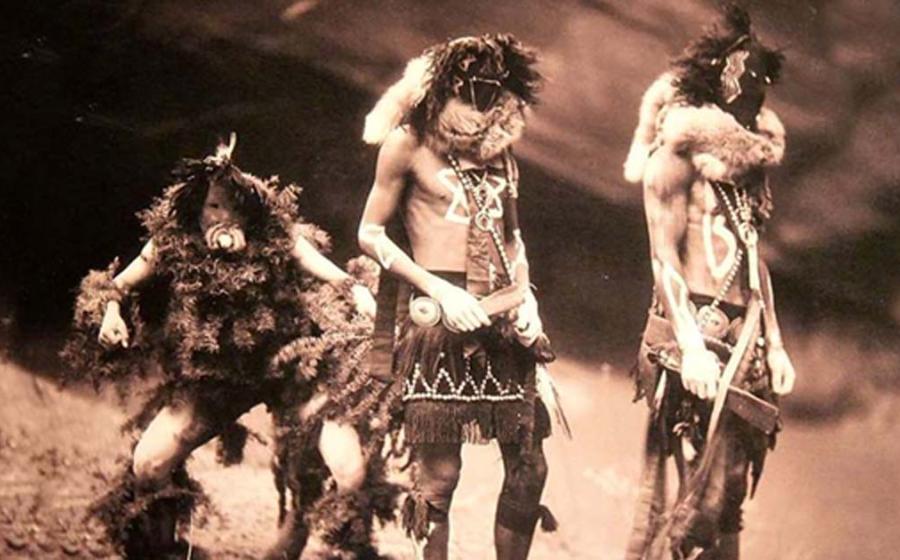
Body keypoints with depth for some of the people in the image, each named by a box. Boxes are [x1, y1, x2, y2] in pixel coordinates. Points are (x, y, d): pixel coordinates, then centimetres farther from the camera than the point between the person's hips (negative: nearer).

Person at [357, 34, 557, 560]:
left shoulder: (499, 147, 14)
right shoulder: (410, 142, -1)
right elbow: (371, 233, -1)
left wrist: (524, 293, 7)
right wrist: (438, 290, -11)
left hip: (502, 317, 6)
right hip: (438, 315, -6)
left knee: (529, 466, 4)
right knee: (439, 472, -6)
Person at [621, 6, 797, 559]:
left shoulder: (749, 156, 18)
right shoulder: (679, 151, -3)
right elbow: (664, 257, -10)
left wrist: (774, 342, 14)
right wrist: (690, 346, -19)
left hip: (745, 338, 7)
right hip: (697, 332, -7)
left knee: (730, 491, 5)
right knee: (706, 493, -12)